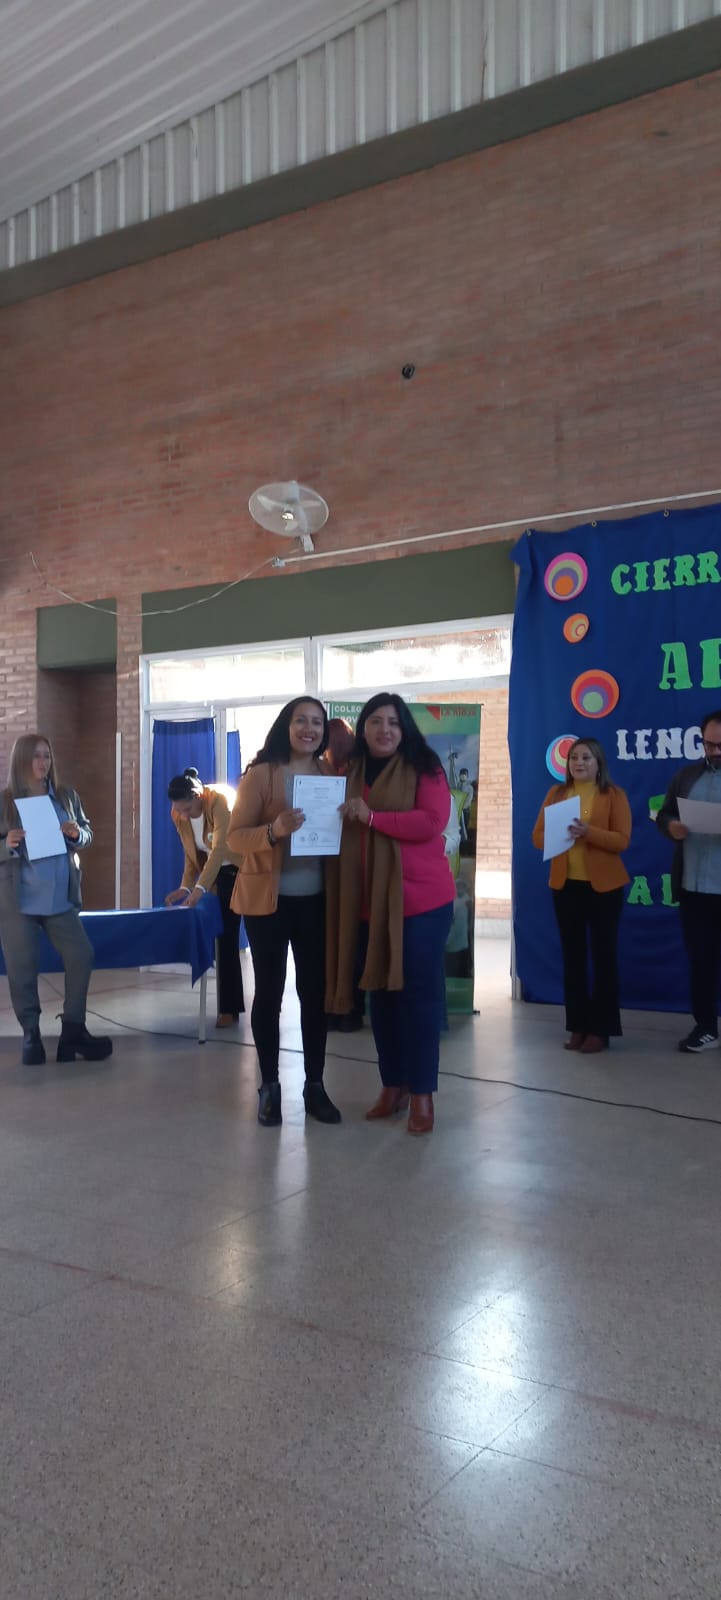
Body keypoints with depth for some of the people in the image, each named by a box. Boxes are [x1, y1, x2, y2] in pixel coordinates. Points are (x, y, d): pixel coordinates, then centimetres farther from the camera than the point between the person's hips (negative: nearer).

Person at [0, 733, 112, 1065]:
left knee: (81, 957, 0)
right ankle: (31, 1036, 15)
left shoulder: (66, 795, 6)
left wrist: (77, 834, -10)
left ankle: (73, 1030, 12)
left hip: (60, 897, 3)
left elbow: (88, 833, 11)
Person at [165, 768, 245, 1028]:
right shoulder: (178, 814, -5)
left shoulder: (221, 799, -27)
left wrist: (200, 888, -41)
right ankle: (229, 1007, 8)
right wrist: (185, 887, -12)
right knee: (225, 938, 3)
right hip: (222, 874, 6)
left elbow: (220, 848, -35)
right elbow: (192, 855, 3)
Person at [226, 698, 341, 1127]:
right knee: (269, 991, 5)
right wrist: (274, 830, -28)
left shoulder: (331, 775, 7)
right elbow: (235, 836, -10)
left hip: (316, 900, 4)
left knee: (315, 992, 7)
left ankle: (315, 1085, 18)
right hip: (267, 899, -3)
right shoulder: (261, 774, -7)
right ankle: (269, 1087, 16)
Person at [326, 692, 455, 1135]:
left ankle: (422, 1093, 9)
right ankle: (392, 1086, 24)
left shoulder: (423, 767, -3)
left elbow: (432, 821, -16)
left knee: (419, 991, -1)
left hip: (420, 899, -5)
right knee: (380, 991, 11)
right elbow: (340, 832, 22)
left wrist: (373, 817, -18)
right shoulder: (350, 774, 13)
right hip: (369, 902, 5)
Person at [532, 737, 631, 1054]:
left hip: (603, 885, -3)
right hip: (565, 884, 3)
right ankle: (578, 1025, 14)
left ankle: (601, 1029, 8)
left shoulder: (613, 794, -1)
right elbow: (538, 836, 5)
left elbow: (622, 840, -9)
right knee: (572, 955, 6)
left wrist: (588, 832, -24)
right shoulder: (557, 792, 9)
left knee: (603, 954, 2)